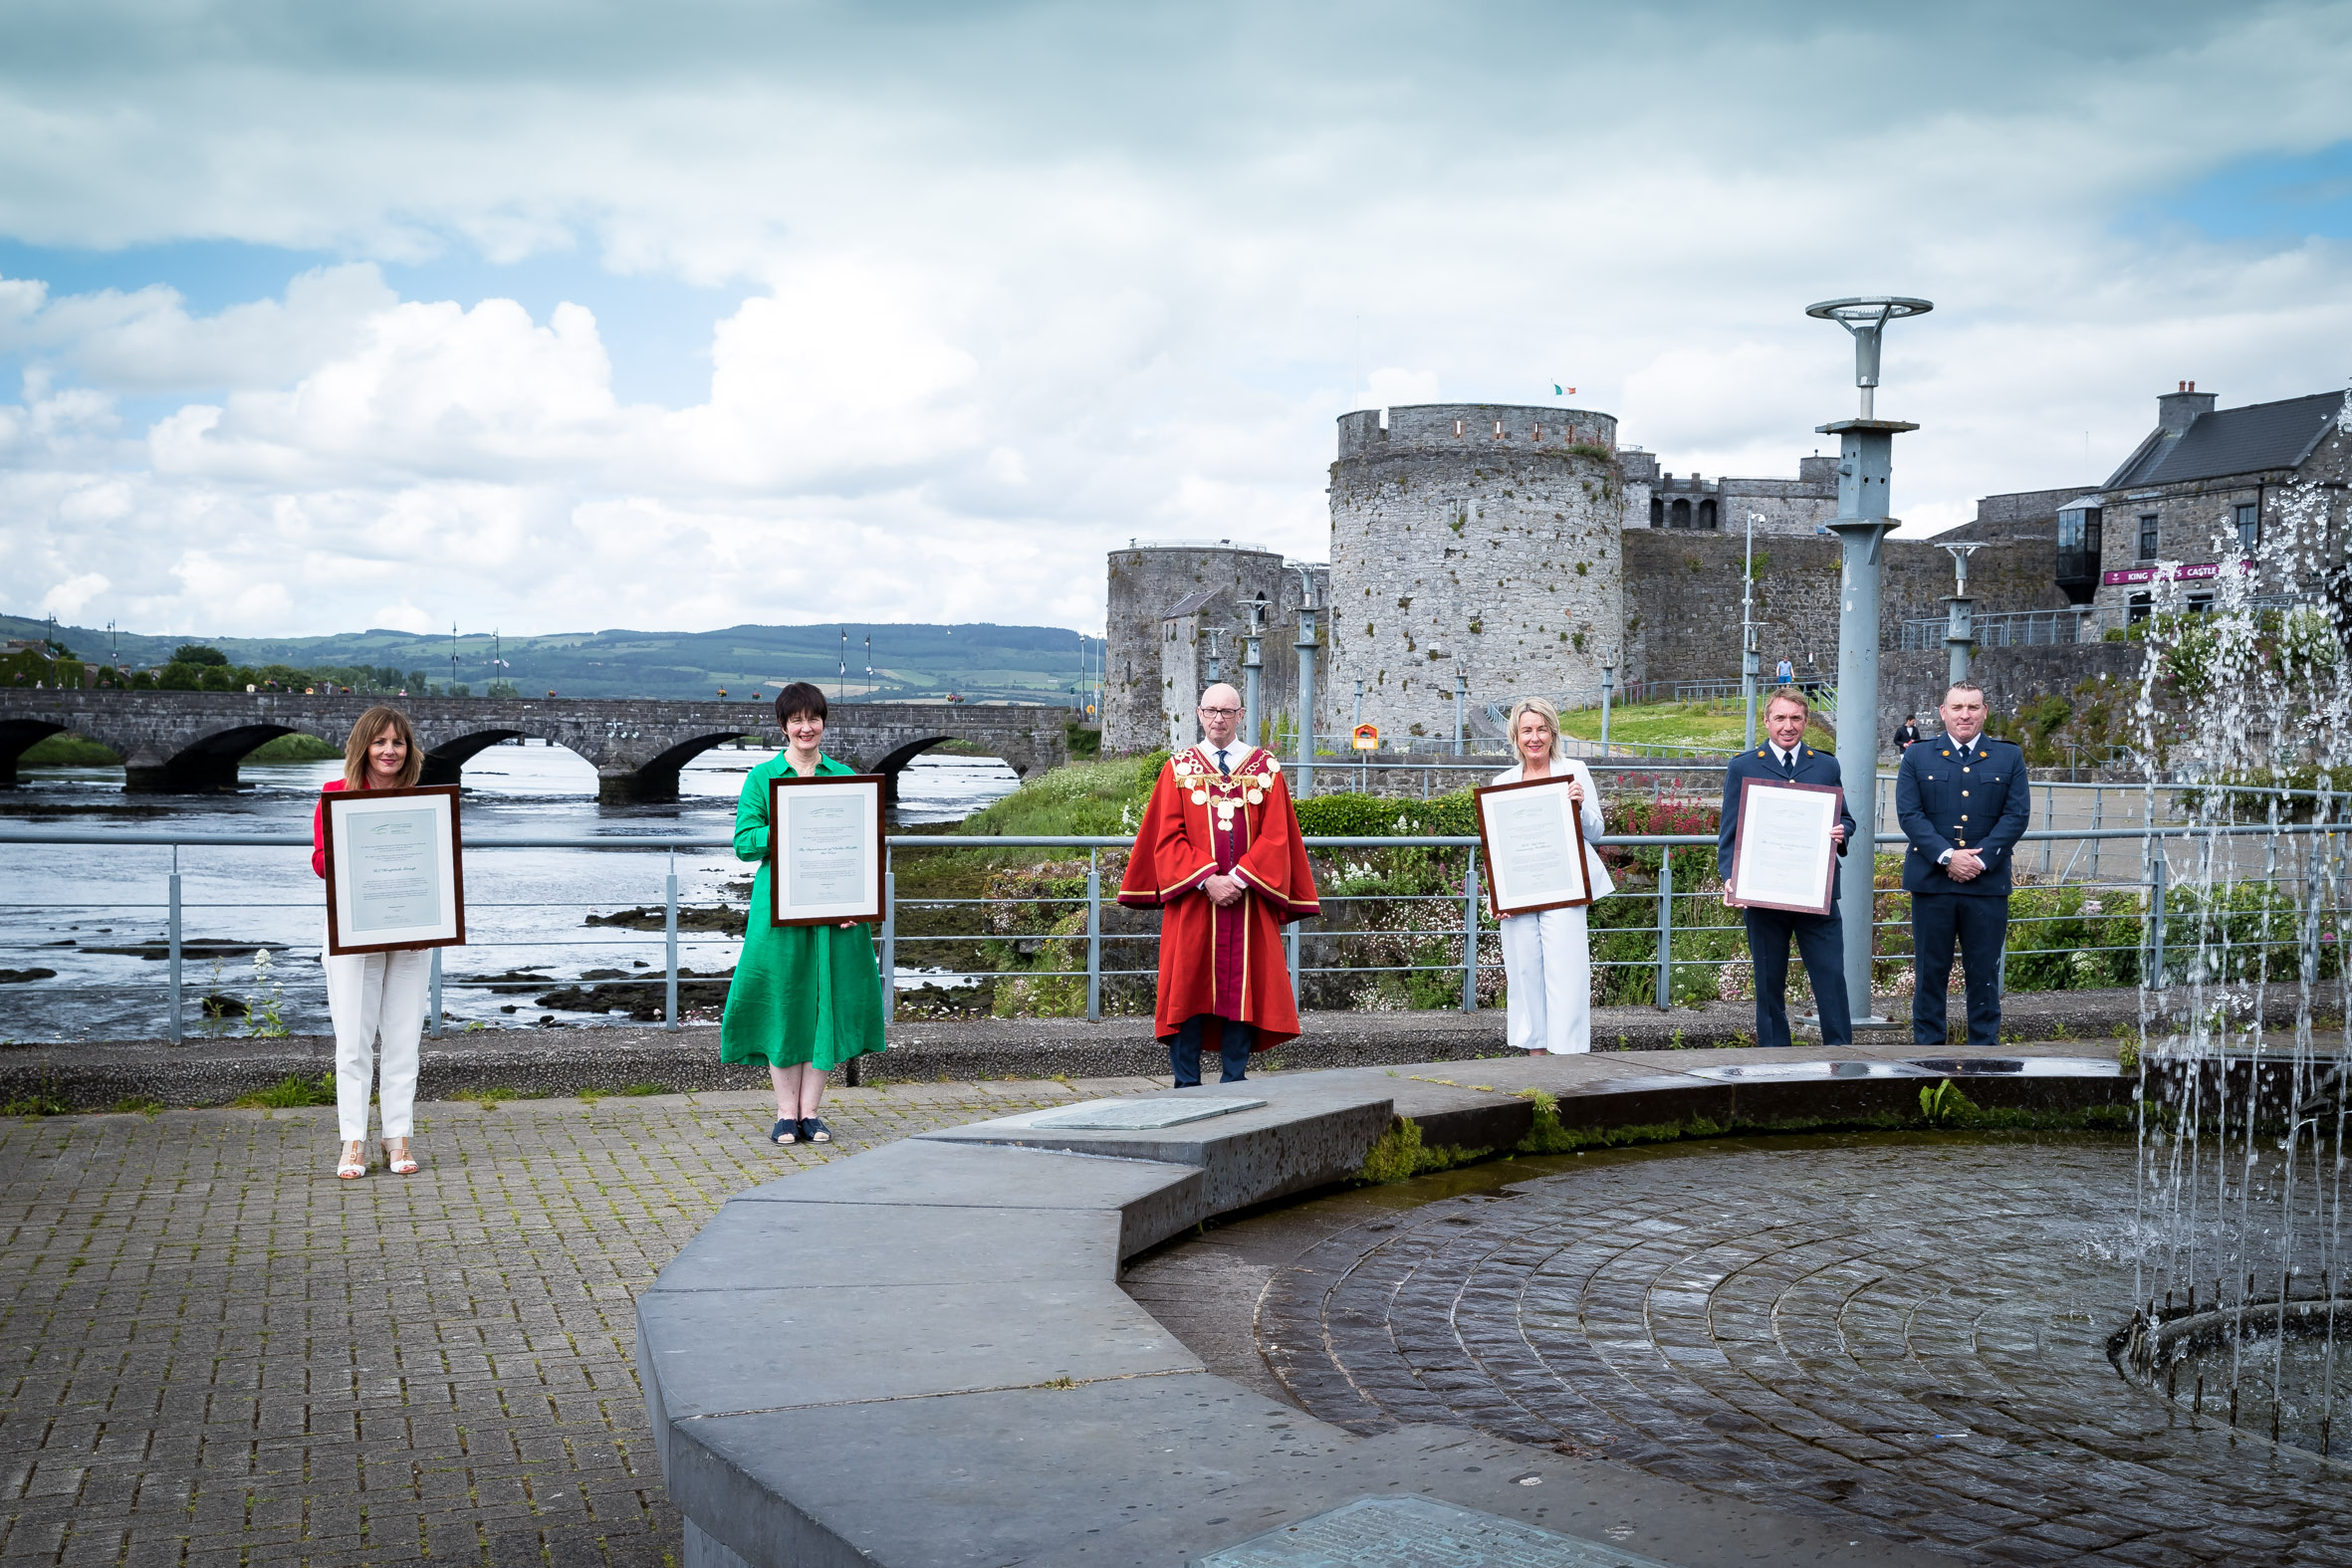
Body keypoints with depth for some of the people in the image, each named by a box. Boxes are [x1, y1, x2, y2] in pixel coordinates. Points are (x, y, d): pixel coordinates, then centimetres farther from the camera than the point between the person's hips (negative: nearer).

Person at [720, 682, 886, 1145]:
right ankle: (786, 1112, 11)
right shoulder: (762, 777, 3)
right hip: (778, 906, -2)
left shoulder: (845, 777, 10)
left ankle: (810, 1111, 12)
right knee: (781, 1003, 1)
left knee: (826, 1000, 3)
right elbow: (744, 843, -1)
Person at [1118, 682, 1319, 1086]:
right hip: (1191, 899, -1)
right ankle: (1186, 1085, 4)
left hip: (1249, 898, 1)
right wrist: (1206, 879, -13)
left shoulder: (1265, 768, 7)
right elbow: (1168, 837, -1)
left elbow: (1276, 836, 0)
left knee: (1241, 988, 2)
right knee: (1189, 988, -1)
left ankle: (1235, 1083, 8)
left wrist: (1239, 879, -12)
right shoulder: (1178, 769, 7)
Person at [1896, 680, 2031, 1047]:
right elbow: (1909, 813, -3)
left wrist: (1980, 859, -12)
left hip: (1987, 883, 0)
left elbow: (2017, 815, 0)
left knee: (1984, 973, 5)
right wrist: (1947, 856, -15)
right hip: (1931, 881, 0)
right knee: (1930, 972, 4)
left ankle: (1984, 1047, 13)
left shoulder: (2009, 757, 9)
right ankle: (1927, 1046, 12)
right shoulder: (1917, 757, 7)